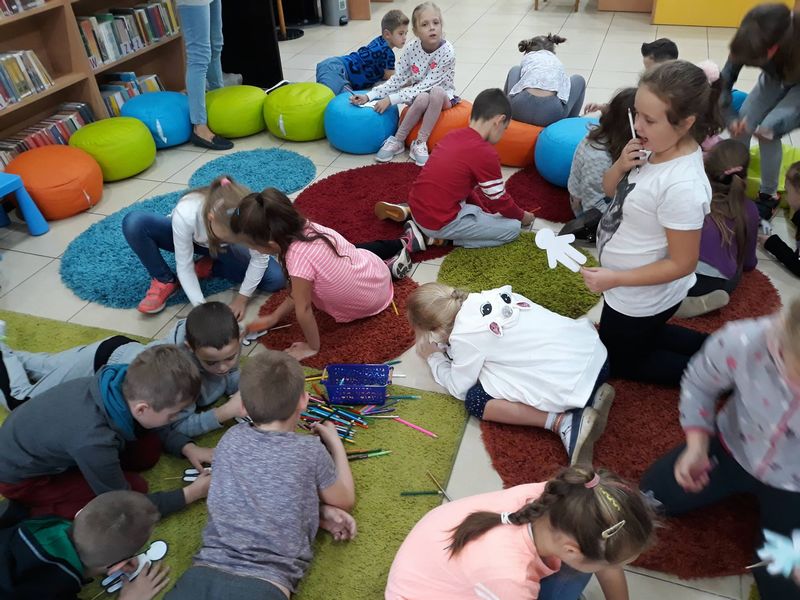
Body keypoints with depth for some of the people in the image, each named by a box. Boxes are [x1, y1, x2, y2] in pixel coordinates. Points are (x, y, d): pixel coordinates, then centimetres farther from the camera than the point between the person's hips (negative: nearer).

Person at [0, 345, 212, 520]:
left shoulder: (122, 384, -22)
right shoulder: (94, 442, -40)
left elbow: (146, 426, 5)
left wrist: (187, 447, -6)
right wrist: (191, 494, -18)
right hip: (21, 476, -7)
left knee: (149, 449, -5)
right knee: (135, 488, -13)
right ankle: (31, 510, -7)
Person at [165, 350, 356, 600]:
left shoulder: (230, 438, 11)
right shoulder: (311, 451, -1)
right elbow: (345, 501, 18)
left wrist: (322, 511, 18)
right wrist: (335, 444, 29)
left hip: (205, 572, 5)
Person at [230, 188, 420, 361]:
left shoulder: (298, 258, -42)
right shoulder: (305, 228, -18)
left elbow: (303, 308, -28)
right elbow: (300, 292, -7)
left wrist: (313, 347, -13)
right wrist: (274, 317, -2)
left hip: (370, 301, -5)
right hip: (374, 266, 5)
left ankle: (397, 255, 23)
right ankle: (404, 243, 42)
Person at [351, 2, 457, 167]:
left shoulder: (447, 51, -22)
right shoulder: (411, 48, -11)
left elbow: (426, 85, -26)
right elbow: (396, 80, -6)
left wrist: (391, 99, -30)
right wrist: (369, 96, -18)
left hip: (443, 97, -2)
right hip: (418, 95, 2)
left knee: (435, 92, -37)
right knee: (422, 99, -35)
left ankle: (420, 143, -25)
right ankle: (397, 141, -18)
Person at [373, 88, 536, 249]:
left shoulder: (452, 135, 9)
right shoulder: (486, 153, -14)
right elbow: (499, 200, -3)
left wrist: (482, 208, 25)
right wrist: (522, 216, 15)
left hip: (418, 207, 8)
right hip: (440, 223, -8)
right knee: (512, 228, -1)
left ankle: (407, 210, 17)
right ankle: (437, 237, -5)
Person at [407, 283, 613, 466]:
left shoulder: (463, 336, -9)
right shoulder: (491, 296, 11)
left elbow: (459, 389, 6)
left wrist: (433, 357, 20)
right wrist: (450, 347, 25)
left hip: (570, 386, -8)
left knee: (475, 399, 0)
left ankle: (563, 422, -10)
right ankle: (589, 394, 11)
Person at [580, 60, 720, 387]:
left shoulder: (682, 186, -35)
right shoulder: (657, 149, -10)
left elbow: (682, 263, -27)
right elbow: (610, 189, 4)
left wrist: (615, 279, -27)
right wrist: (621, 165, -18)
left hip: (642, 296, -8)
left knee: (618, 362, 19)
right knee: (641, 339, 34)